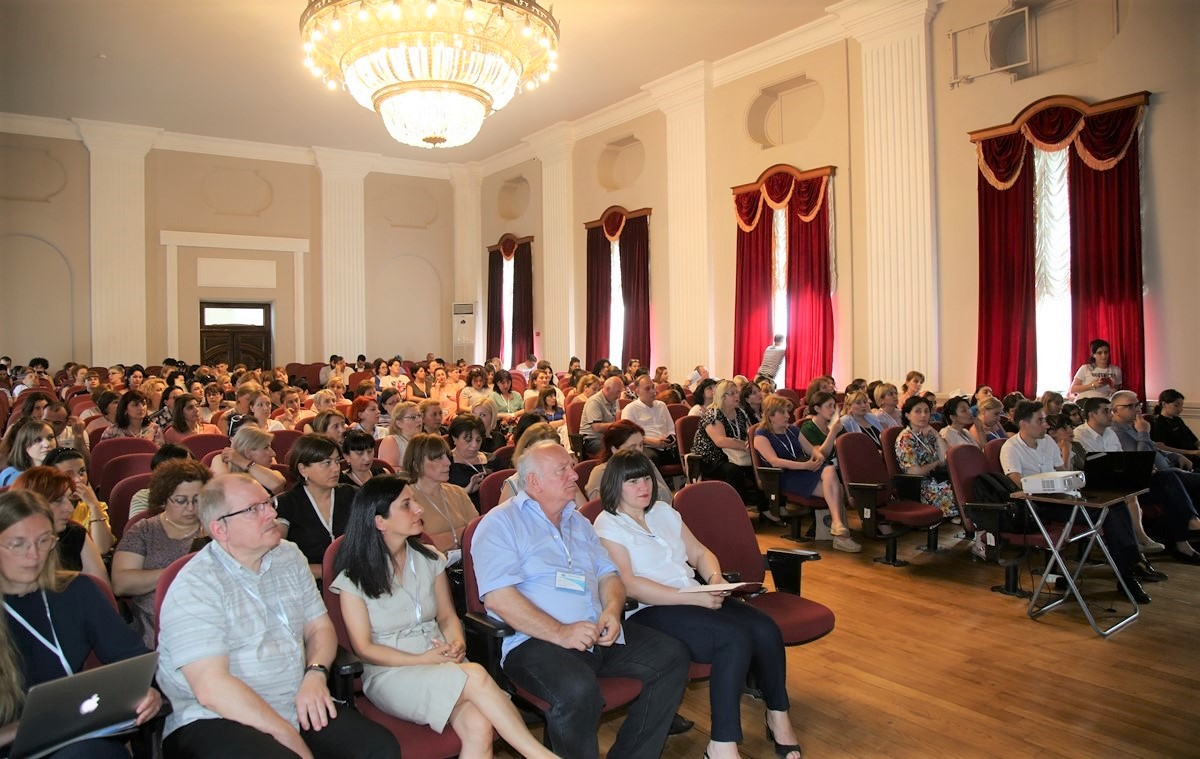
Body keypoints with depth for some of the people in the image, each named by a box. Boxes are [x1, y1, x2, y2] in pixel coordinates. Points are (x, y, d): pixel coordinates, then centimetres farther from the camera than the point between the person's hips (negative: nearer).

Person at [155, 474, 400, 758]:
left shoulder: (289, 557, 10)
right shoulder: (194, 586, -11)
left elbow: (320, 628, 15)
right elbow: (212, 687, -18)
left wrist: (316, 672, -8)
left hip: (295, 707, 6)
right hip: (215, 720, -5)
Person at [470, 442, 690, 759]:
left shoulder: (579, 522, 22)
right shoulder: (500, 524, -3)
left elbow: (608, 574, 20)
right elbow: (497, 596, -15)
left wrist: (613, 608, -4)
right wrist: (559, 632, -22)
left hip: (600, 634, 8)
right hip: (535, 640, -7)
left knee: (671, 655, -7)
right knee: (577, 691, -35)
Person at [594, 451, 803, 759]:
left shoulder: (664, 511, 19)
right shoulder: (607, 526, -3)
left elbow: (700, 553, 21)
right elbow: (629, 585, -14)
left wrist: (715, 578, -3)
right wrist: (695, 598, -19)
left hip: (696, 598, 7)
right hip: (649, 611, -7)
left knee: (766, 629, -17)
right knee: (736, 637, -29)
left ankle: (778, 716, 7)